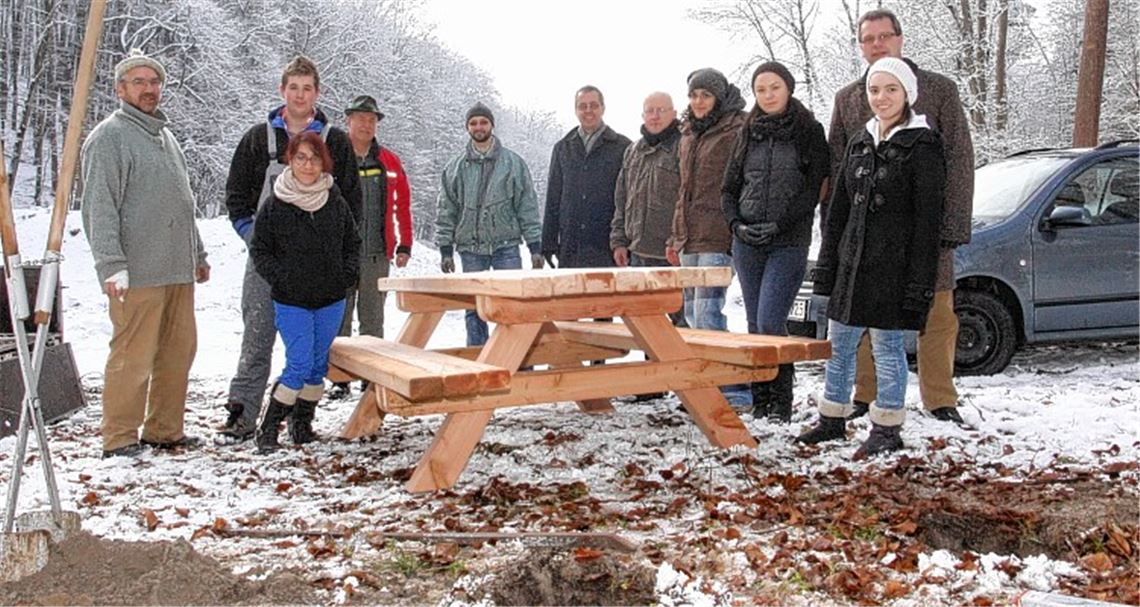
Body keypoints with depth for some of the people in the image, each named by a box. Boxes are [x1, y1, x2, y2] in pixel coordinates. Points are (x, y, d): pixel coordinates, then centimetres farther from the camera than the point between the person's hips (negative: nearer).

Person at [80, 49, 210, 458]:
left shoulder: (165, 136, 21)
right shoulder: (109, 137, -5)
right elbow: (99, 208, -12)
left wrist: (197, 254, 26)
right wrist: (111, 265, -20)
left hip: (178, 271, 8)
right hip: (137, 273, -8)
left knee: (179, 352, 10)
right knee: (133, 356, -6)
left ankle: (165, 430, 20)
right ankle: (120, 439, 4)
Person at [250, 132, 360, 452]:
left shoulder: (336, 202, 2)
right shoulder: (274, 205, -7)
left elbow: (352, 242, 14)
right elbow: (259, 250, 0)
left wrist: (350, 273, 0)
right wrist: (281, 278, -11)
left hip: (331, 300, 4)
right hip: (291, 302, -4)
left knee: (318, 366, 9)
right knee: (299, 365, -11)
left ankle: (302, 425, 25)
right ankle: (267, 429, 3)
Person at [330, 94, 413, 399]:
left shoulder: (389, 162, 8)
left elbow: (403, 205, 12)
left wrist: (404, 245, 7)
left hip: (377, 254, 1)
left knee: (372, 319, 6)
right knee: (339, 319, 4)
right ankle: (340, 379, 12)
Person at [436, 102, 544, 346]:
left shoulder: (514, 163, 5)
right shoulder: (455, 168, 10)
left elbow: (528, 207, 4)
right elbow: (445, 211, 11)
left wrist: (535, 246, -1)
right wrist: (445, 249, 4)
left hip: (506, 246, -2)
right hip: (470, 248, 2)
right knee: (474, 310, 7)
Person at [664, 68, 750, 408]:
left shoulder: (736, 132, -5)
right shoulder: (689, 136, 19)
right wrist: (675, 237, 22)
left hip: (718, 238, -8)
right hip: (690, 239, 9)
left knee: (707, 314, -14)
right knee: (692, 313, 11)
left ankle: (734, 391, -8)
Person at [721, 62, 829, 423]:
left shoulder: (809, 131, 1)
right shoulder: (749, 133, 14)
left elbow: (814, 188, -6)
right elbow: (729, 188, 14)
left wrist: (779, 225, -14)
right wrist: (736, 224, -2)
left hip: (788, 243, -5)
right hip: (747, 242, 5)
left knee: (770, 323, -14)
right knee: (755, 324, 7)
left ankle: (780, 404, -2)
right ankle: (760, 404, 14)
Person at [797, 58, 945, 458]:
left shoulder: (922, 145, -6)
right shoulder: (860, 143, 12)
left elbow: (928, 218, -11)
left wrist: (919, 281, -16)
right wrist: (826, 265, 11)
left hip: (894, 265, -6)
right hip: (853, 261, 6)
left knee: (887, 346, 2)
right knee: (838, 344, 11)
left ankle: (887, 429, 14)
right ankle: (832, 421, 25)